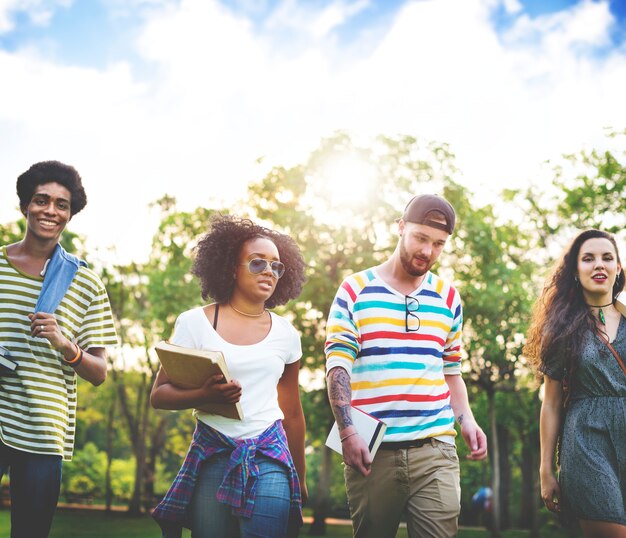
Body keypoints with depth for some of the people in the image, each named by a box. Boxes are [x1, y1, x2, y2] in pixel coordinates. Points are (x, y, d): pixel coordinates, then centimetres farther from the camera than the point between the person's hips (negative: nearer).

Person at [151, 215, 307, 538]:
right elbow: (158, 395, -2)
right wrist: (205, 395, -21)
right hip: (212, 456, -1)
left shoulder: (285, 334, 7)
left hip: (270, 457, 1)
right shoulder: (194, 323, -1)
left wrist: (300, 478, 20)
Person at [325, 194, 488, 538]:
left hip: (435, 449, 2)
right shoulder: (355, 290, 2)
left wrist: (467, 420, 2)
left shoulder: (448, 299, 12)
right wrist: (348, 433, -13)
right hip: (370, 450, -2)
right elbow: (338, 367, -4)